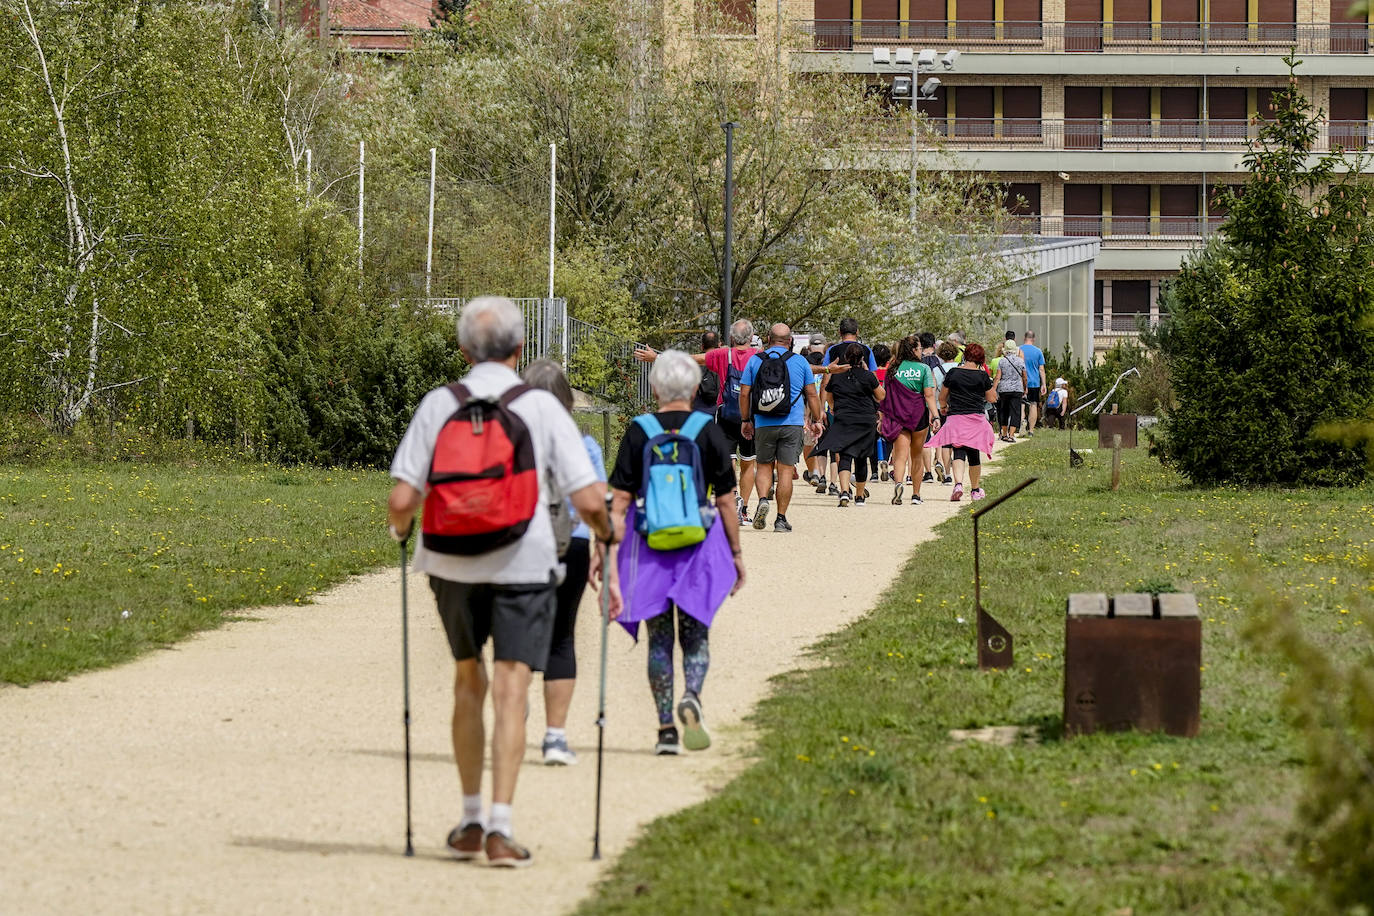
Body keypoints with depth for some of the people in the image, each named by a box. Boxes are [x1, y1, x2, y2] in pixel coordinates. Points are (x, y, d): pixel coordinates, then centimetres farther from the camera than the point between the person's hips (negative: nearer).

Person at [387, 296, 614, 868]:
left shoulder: (438, 405, -3)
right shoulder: (542, 408, -6)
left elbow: (402, 499, -8)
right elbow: (588, 500, -10)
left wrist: (400, 527, 15)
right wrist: (605, 531, 12)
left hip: (452, 563, 2)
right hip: (523, 564, -2)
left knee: (468, 681, 20)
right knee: (510, 690, -1)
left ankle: (470, 821, 24)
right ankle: (499, 827, -12)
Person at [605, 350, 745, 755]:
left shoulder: (638, 433, -3)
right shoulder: (709, 433, -3)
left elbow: (620, 501, -5)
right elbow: (726, 500, 0)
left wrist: (608, 553, -2)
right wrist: (736, 552, 9)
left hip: (649, 545, 0)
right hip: (699, 543, 0)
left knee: (659, 638, 9)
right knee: (695, 633, 10)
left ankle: (666, 729, 6)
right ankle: (692, 696, -20)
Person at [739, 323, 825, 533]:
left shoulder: (755, 360, 4)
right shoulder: (800, 362, 3)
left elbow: (744, 393, 4)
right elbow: (811, 394, 6)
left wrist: (746, 420, 13)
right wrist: (816, 420, 16)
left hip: (763, 424, 0)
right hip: (792, 424, 0)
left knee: (764, 467, 14)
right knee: (785, 470, 2)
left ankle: (763, 499, -13)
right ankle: (781, 519, 0)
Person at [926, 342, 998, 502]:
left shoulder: (953, 373, 0)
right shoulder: (982, 376, -3)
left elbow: (942, 396, 11)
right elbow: (992, 398, 6)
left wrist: (943, 406, 32)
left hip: (956, 417, -1)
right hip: (977, 419, 1)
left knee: (959, 452, -4)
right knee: (974, 454, 13)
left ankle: (958, 484, -29)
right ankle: (975, 490, 24)